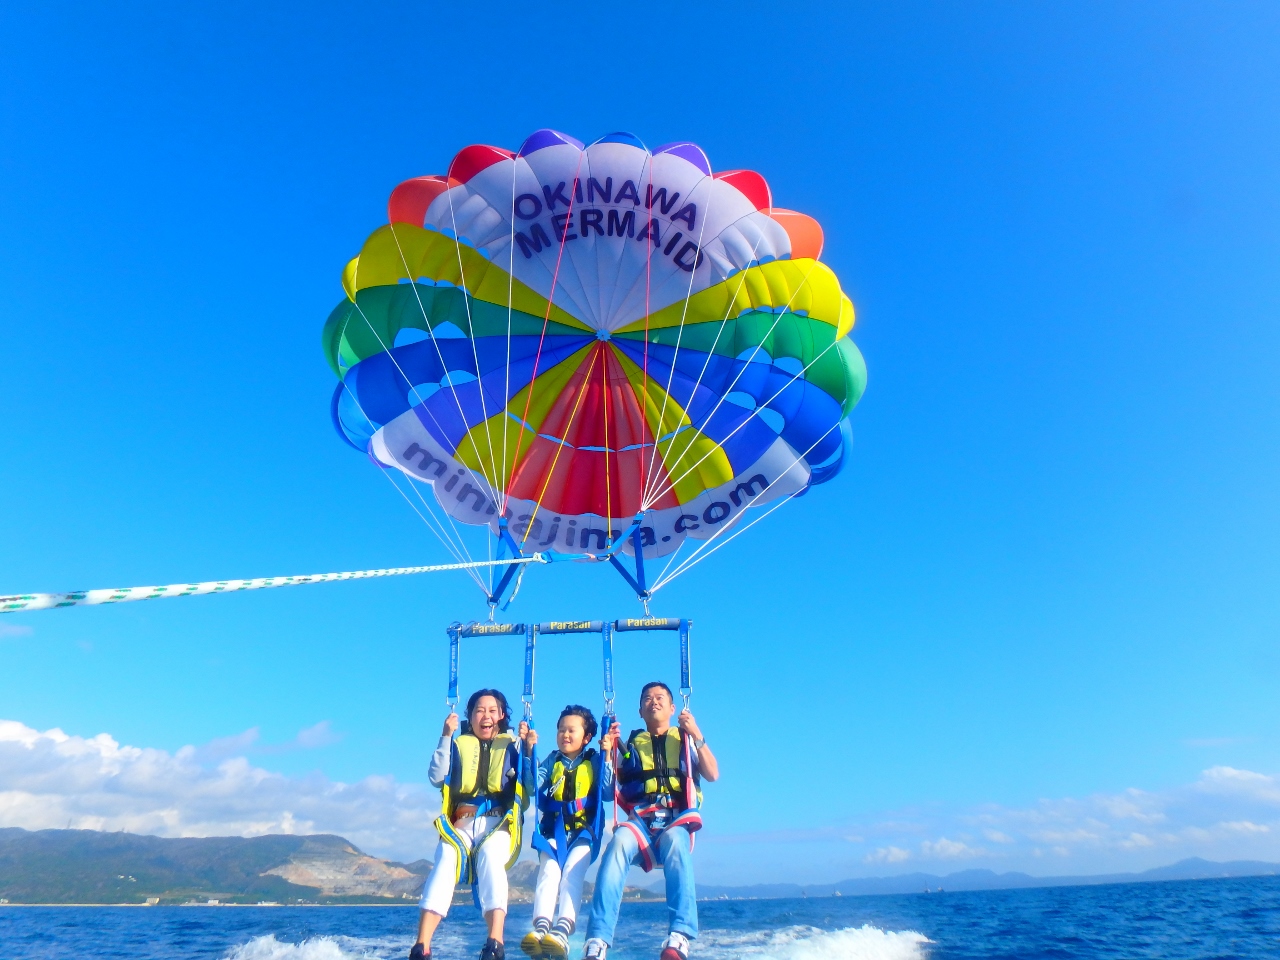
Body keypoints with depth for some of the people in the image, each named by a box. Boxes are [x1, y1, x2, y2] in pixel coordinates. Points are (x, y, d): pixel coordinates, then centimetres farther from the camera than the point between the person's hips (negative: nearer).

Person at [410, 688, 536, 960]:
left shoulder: (512, 746, 19)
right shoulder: (459, 745, 20)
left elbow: (531, 788, 8)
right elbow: (436, 778, 4)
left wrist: (529, 749, -3)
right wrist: (446, 737, -1)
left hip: (499, 824, -1)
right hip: (462, 823, 1)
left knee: (489, 856, -35)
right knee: (446, 859, -31)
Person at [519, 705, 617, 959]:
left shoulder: (595, 761, 11)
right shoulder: (552, 761, 17)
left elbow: (608, 792, -1)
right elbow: (533, 786, 1)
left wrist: (607, 756, -6)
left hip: (584, 830, -2)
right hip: (554, 830, 2)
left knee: (573, 870, -26)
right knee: (549, 868, -24)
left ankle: (562, 931, -42)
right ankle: (541, 926, -41)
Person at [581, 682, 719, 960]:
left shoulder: (685, 739, 20)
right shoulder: (631, 742, 23)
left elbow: (713, 775, 6)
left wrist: (697, 735, -5)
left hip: (677, 818, -1)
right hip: (640, 819, 1)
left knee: (673, 841, -37)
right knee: (619, 842, -34)